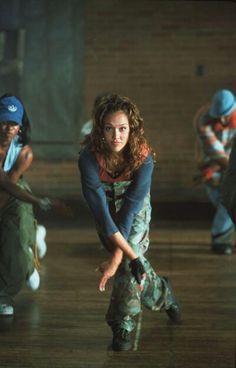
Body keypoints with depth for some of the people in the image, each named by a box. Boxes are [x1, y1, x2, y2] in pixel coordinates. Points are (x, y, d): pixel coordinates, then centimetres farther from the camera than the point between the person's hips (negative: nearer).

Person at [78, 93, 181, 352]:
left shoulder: (143, 158, -31)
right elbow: (99, 207, -36)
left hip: (136, 212, -1)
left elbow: (130, 207, -34)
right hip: (107, 215, 1)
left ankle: (122, 326, 6)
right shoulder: (89, 157, -33)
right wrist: (129, 253, -41)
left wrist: (117, 257, -38)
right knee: (133, 261, 0)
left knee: (129, 267, -16)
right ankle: (162, 293, 32)